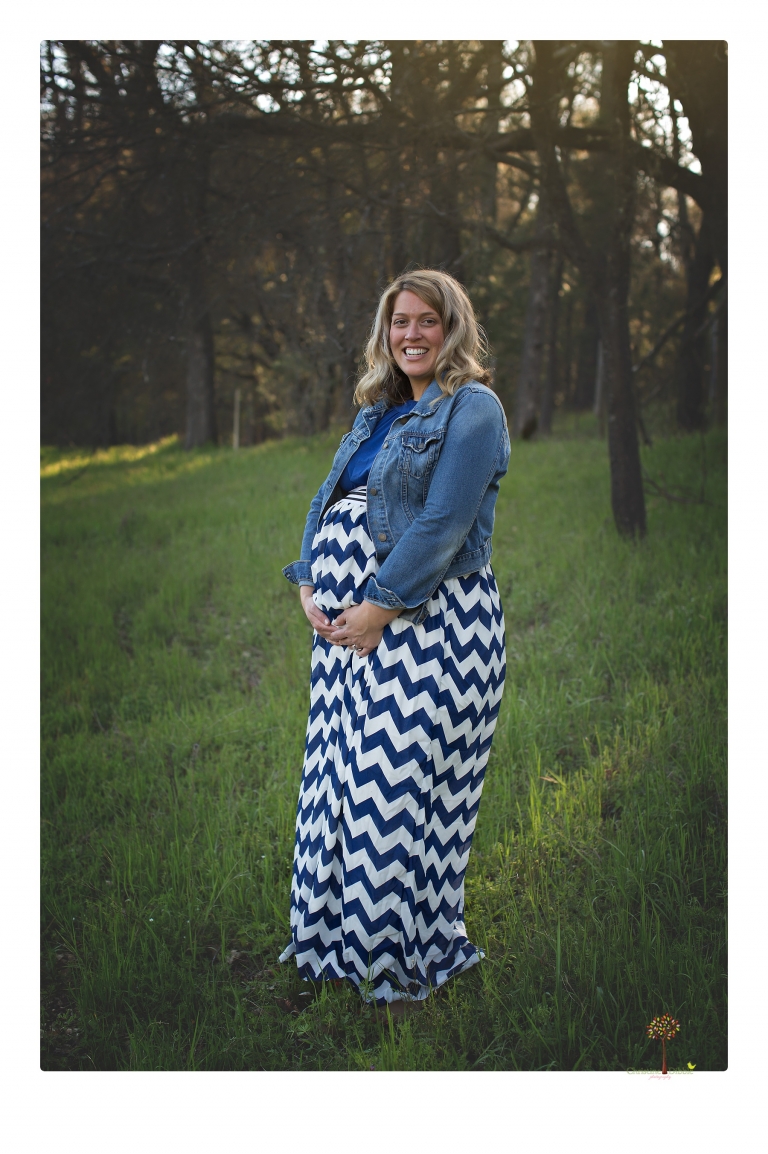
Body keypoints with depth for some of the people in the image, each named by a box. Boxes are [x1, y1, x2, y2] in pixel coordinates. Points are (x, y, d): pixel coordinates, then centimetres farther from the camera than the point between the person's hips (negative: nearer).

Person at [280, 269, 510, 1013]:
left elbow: (442, 525, -16)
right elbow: (327, 498, 16)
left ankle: (409, 956, 15)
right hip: (345, 618, 8)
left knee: (404, 782, -2)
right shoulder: (377, 412, 19)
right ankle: (337, 931, 27)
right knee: (341, 775, 12)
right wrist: (307, 582, 1)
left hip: (425, 621, -8)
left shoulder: (471, 408, -6)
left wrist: (379, 607, -18)